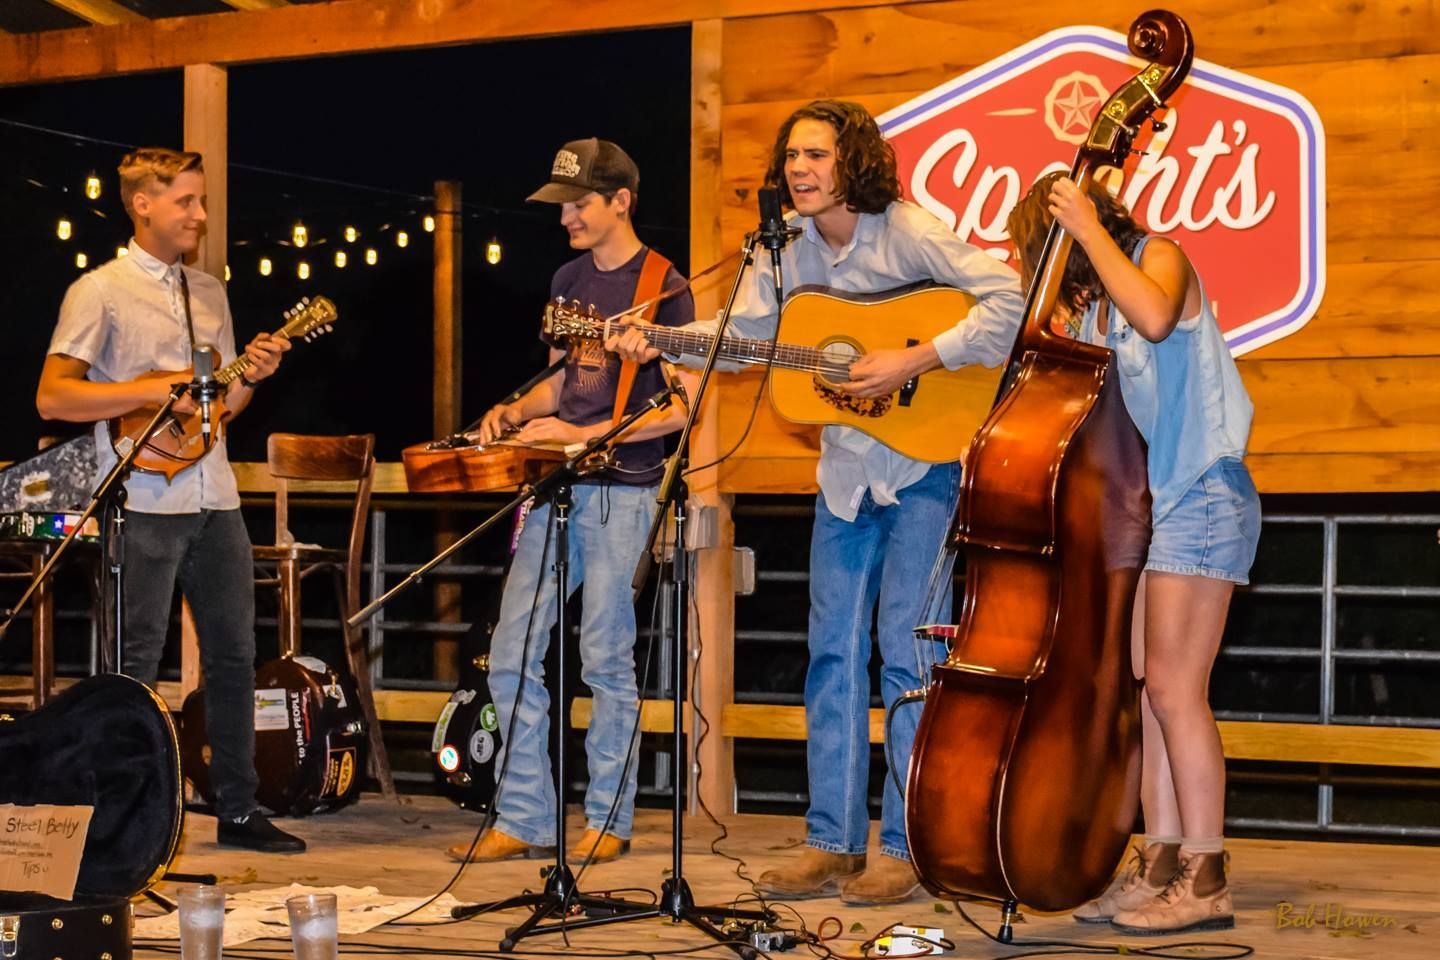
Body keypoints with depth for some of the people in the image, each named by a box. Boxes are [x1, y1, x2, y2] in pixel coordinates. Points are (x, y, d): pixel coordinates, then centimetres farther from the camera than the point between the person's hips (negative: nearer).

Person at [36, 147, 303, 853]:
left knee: (234, 655, 9)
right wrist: (155, 392, -18)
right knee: (136, 668, -2)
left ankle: (238, 811, 18)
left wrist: (249, 376, -2)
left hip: (216, 501, 7)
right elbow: (52, 397, -12)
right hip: (146, 504, -7)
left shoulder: (209, 292, 15)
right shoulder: (101, 291, -5)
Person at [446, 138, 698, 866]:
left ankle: (608, 820, 9)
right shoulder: (568, 280, 15)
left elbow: (684, 405, -10)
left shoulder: (663, 286, -6)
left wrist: (584, 435, -15)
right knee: (511, 654, 3)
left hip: (621, 489, -7)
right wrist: (516, 413, 4)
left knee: (605, 658, -2)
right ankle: (524, 821, 10)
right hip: (555, 485, 7)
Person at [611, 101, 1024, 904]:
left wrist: (916, 361, -27)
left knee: (906, 649, -5)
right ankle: (834, 842, 13)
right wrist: (657, 345, -6)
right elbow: (741, 335, 10)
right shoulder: (789, 252, 4)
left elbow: (1009, 299, -23)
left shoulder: (908, 234, -15)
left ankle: (908, 847, 3)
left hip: (924, 459, -6)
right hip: (847, 468, 7)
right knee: (835, 651, 7)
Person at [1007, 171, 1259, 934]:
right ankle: (1161, 864, 11)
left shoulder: (1162, 258, -5)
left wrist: (1090, 231, -22)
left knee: (1174, 687, -11)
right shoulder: (1087, 309, 16)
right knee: (1141, 689, 6)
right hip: (1139, 508, 8)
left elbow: (1154, 317, -29)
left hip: (1198, 499, -8)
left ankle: (1205, 880, -7)